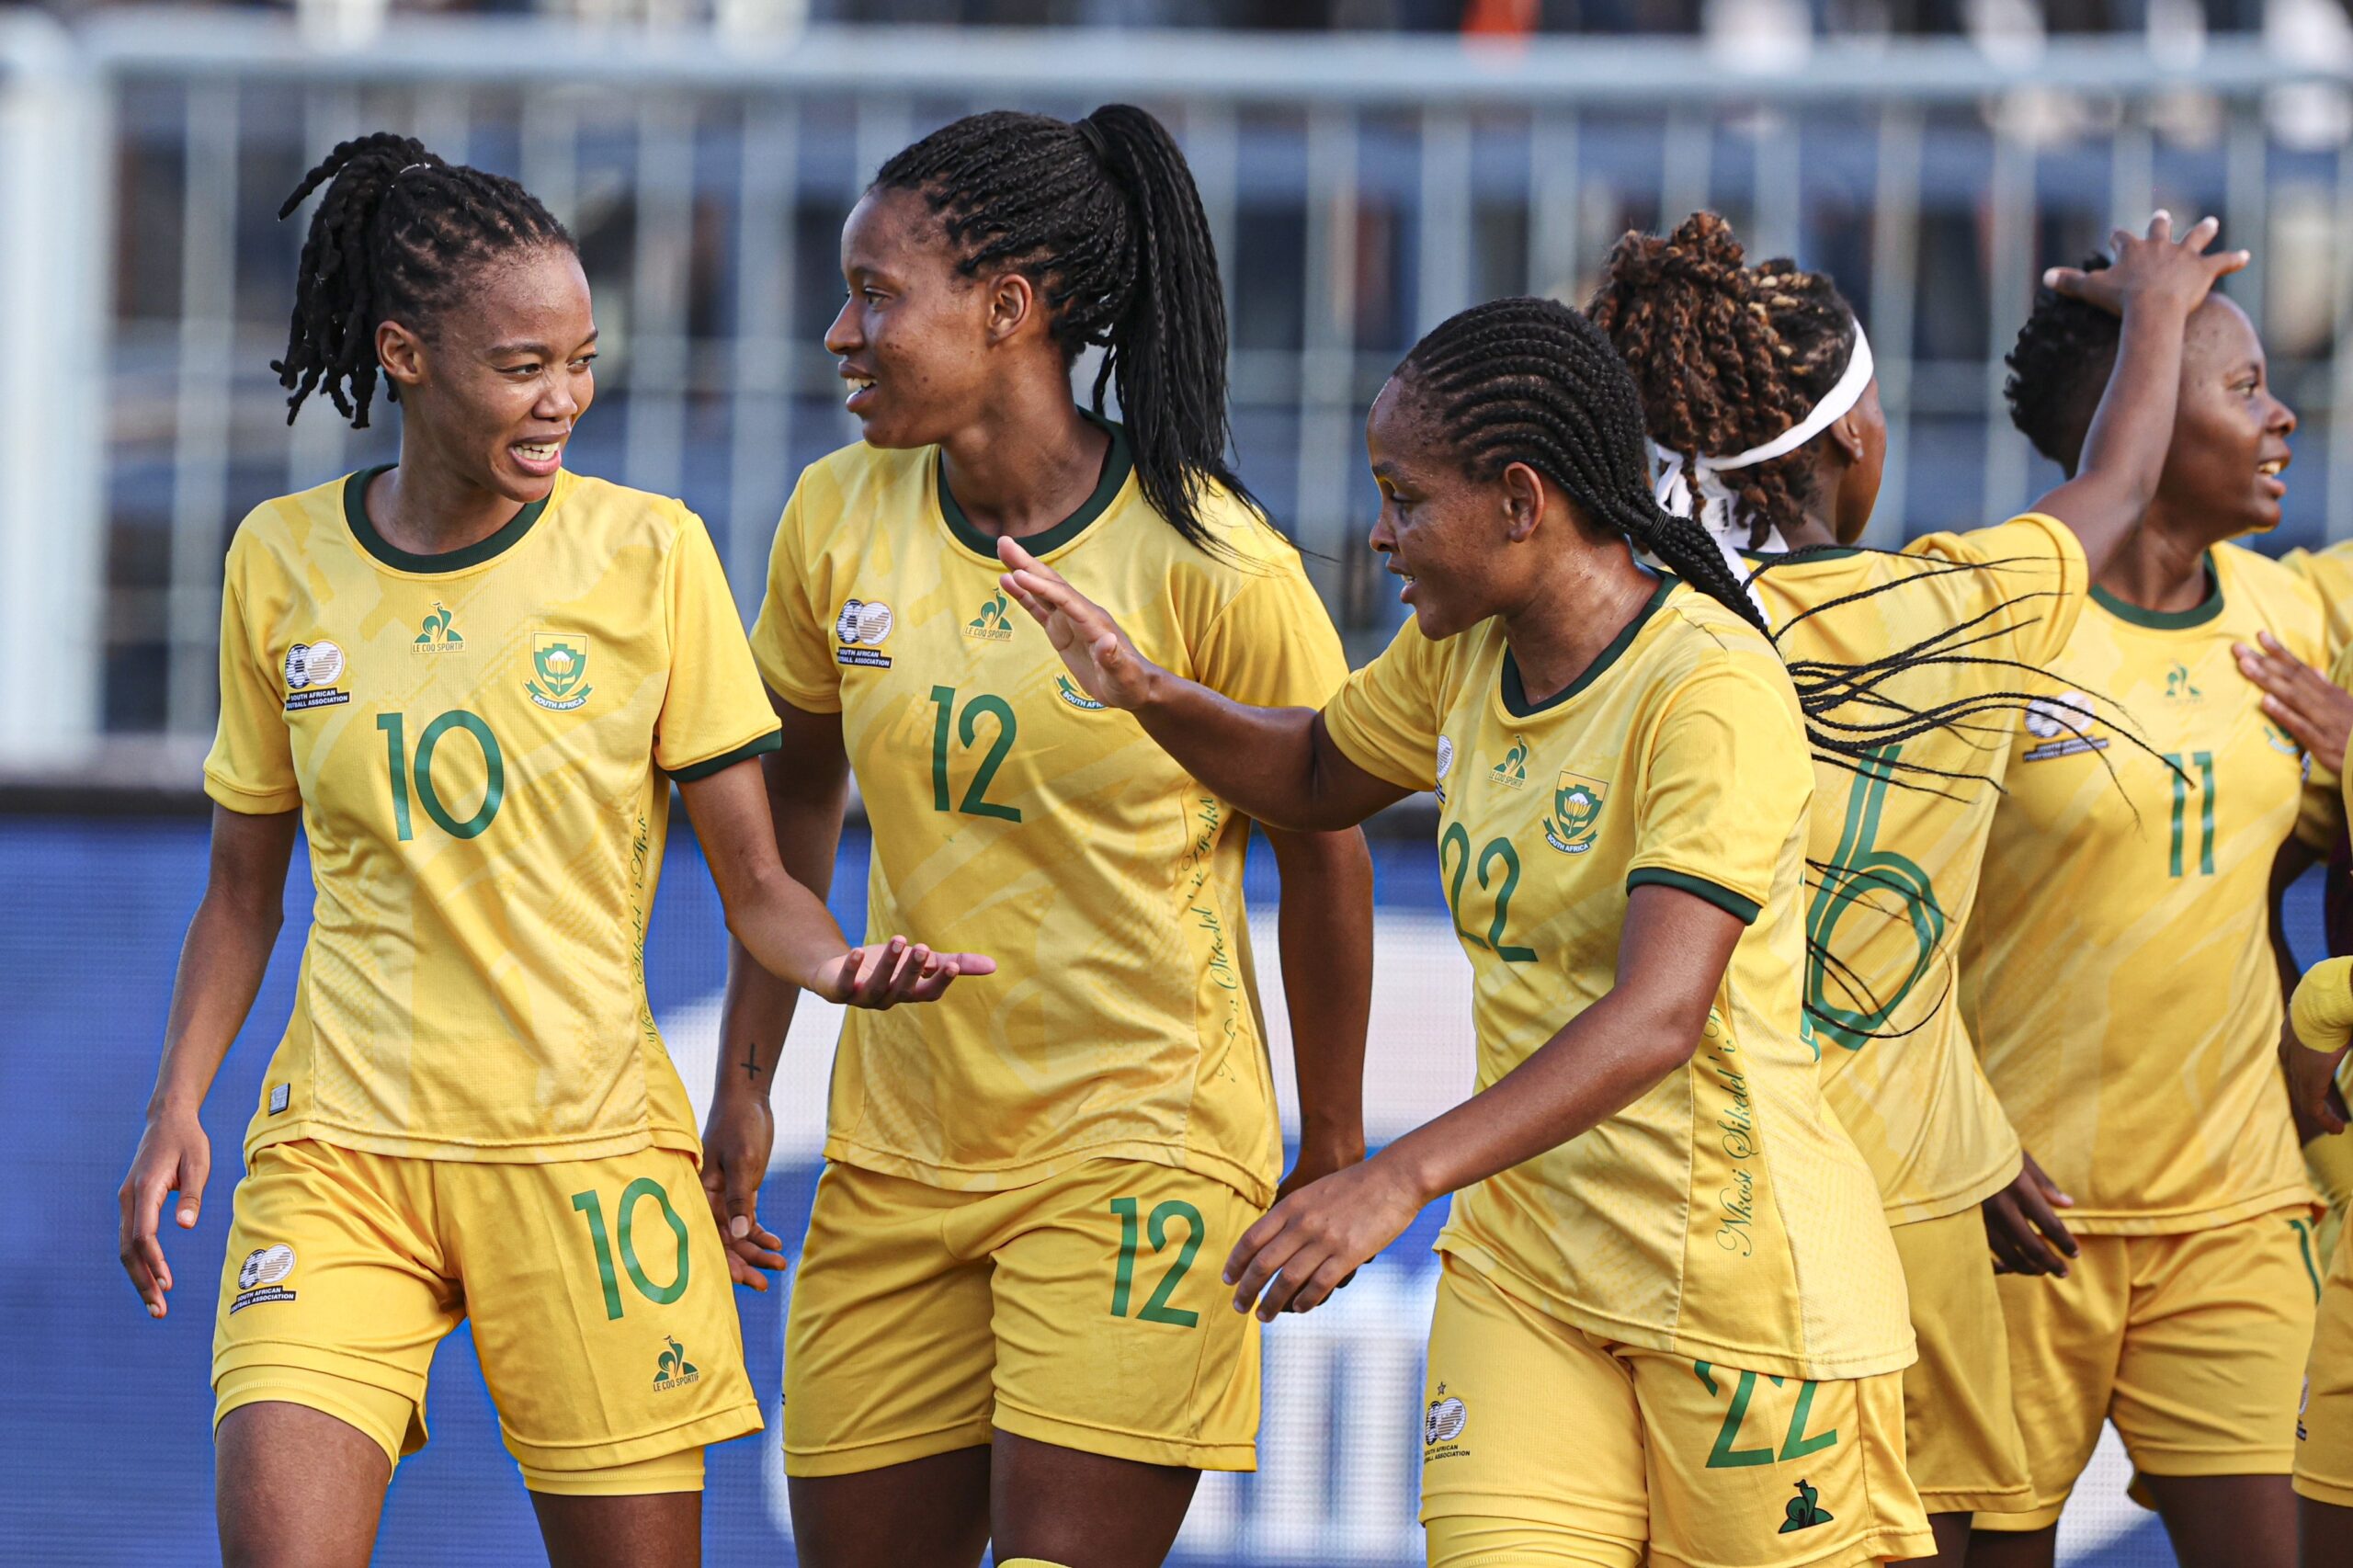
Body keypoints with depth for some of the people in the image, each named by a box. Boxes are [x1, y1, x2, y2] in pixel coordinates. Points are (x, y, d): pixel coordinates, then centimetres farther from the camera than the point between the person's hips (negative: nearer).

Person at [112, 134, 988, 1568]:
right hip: (340, 1144, 1)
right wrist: (178, 1106, 2)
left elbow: (755, 881, 0)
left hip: (585, 1142, -1)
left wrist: (843, 965, -21)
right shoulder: (284, 560, 4)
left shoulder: (647, 555, -2)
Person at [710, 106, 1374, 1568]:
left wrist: (1333, 1152, 5)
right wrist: (744, 1082, 11)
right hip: (897, 1155, 5)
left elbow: (1324, 853, -2)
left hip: (1137, 1156, -5)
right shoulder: (841, 521, -1)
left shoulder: (1213, 568, -14)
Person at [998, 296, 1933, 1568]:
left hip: (1739, 1269, -6)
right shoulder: (1462, 648, 5)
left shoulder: (1712, 690, -20)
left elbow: (1658, 1019, -30)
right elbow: (1319, 779, 27)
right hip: (1528, 1259, 6)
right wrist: (1150, 696, 5)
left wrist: (1402, 1179, -38)